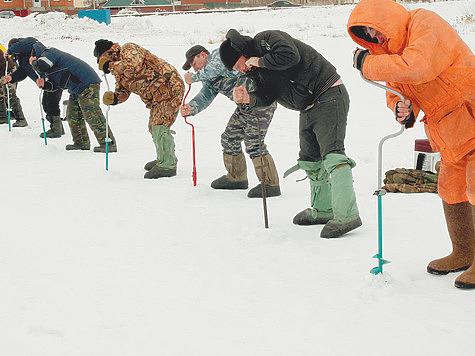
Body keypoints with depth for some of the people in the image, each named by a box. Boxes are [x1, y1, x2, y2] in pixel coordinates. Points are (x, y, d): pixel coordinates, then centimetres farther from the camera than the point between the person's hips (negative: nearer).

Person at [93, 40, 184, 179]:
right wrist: (114, 98, -6)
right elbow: (123, 91, 16)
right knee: (154, 126, 19)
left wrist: (111, 66, -20)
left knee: (159, 126, -16)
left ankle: (167, 166, -12)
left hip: (170, 87, -11)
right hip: (157, 96, 11)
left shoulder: (129, 50, -12)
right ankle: (164, 159, 35)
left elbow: (134, 65, -32)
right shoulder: (120, 71, 17)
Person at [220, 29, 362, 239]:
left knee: (332, 153, -20)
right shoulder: (255, 69, 13)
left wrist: (261, 61, -17)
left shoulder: (267, 39, -13)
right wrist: (249, 98, -16)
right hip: (308, 109, 11)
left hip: (329, 97, -11)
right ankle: (324, 210, 27)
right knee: (310, 159, 15)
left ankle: (347, 215, -26)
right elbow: (267, 96, 5)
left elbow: (290, 55, -31)